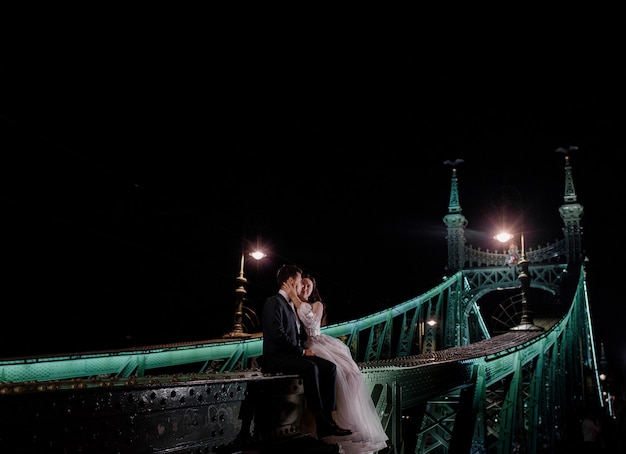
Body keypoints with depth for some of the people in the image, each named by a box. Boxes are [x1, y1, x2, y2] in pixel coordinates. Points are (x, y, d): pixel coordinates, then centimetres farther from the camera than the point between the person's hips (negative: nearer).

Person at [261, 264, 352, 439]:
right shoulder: (274, 302, -8)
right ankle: (320, 422, -27)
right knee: (311, 368, -33)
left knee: (330, 366, -11)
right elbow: (278, 335, -19)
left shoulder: (291, 305, 22)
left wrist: (307, 349, 0)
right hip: (276, 358, -9)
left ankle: (328, 417, -14)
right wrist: (302, 351, -16)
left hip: (293, 355, 9)